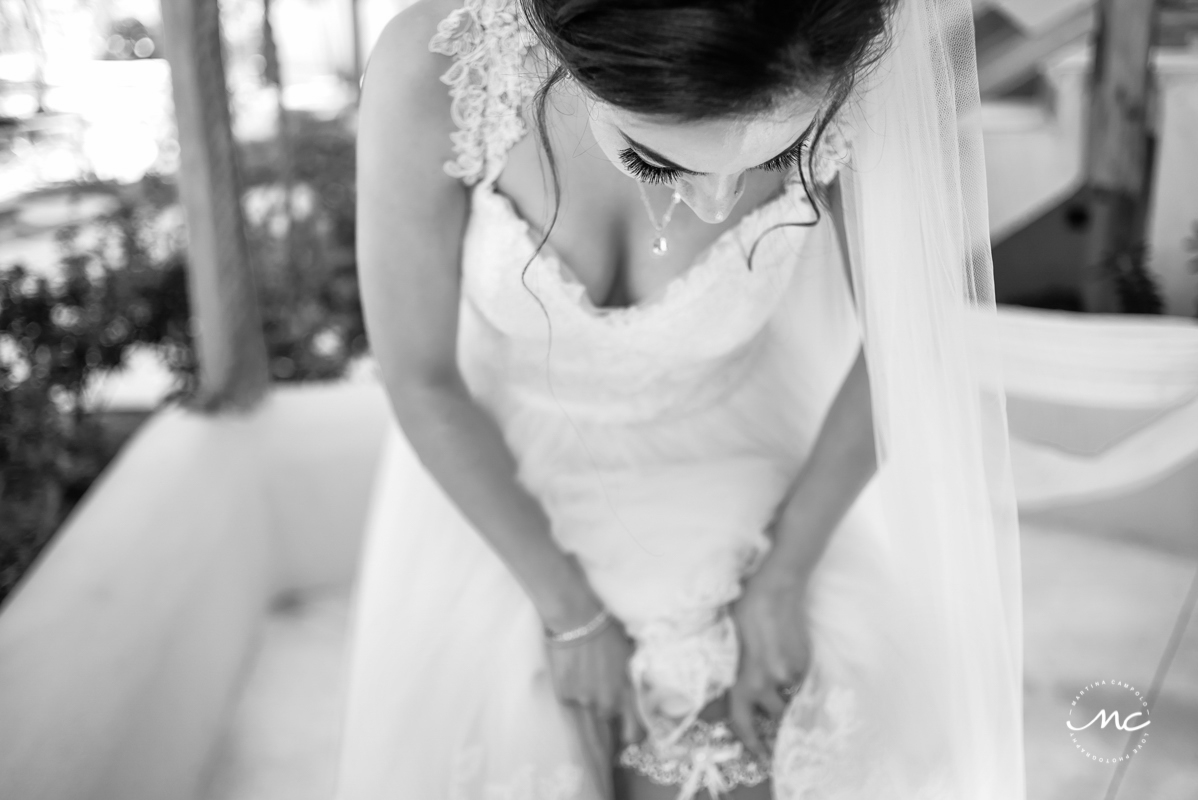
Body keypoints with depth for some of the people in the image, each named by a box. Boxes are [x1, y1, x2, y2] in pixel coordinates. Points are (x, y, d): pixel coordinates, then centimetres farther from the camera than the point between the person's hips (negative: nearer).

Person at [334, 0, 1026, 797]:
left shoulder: (864, 67, -31)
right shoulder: (432, 68, -33)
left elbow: (905, 341, -13)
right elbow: (416, 378, -18)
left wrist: (783, 577, -8)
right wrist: (567, 608, -11)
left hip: (719, 470, 0)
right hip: (502, 479, 0)